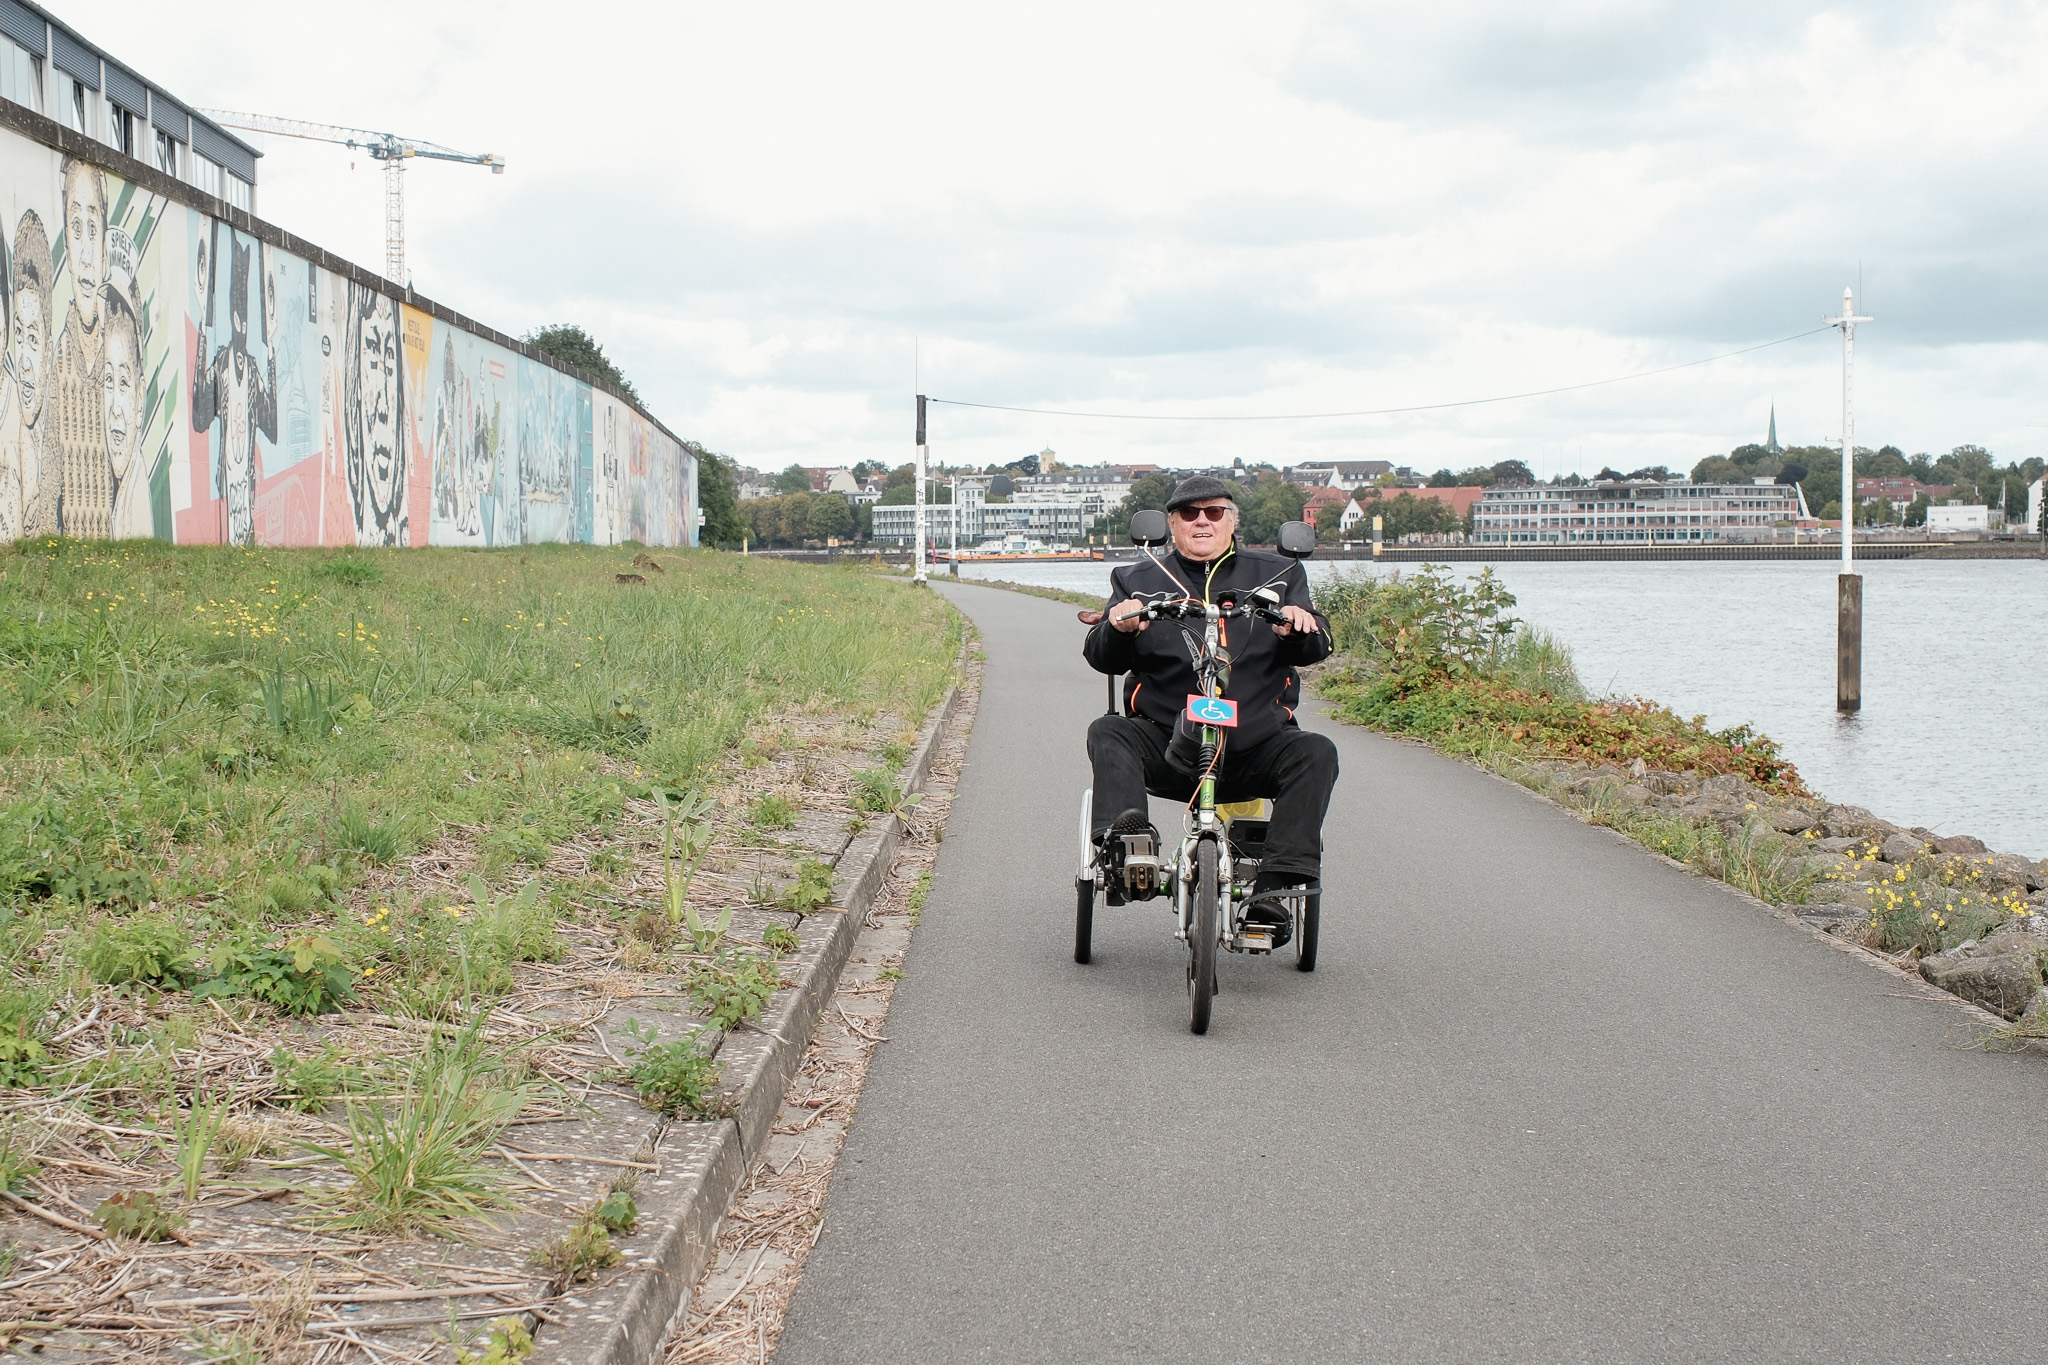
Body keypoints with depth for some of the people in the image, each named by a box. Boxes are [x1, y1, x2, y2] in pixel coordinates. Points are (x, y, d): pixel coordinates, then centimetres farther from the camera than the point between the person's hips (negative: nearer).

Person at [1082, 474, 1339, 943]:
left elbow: (1316, 648, 5)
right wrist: (1118, 628, -19)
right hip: (1163, 742, 0)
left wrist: (1301, 628, -19)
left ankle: (1277, 886, -37)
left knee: (1316, 753, -27)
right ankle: (1124, 836, -49)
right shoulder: (1138, 581, 16)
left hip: (1256, 744, 0)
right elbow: (1102, 659, 5)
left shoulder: (1277, 576, 16)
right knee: (1107, 733, -26)